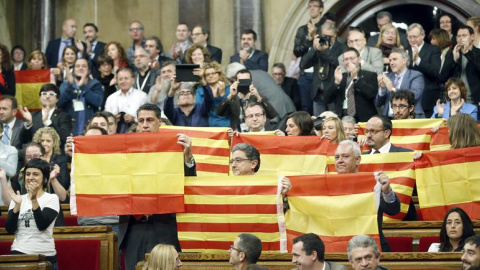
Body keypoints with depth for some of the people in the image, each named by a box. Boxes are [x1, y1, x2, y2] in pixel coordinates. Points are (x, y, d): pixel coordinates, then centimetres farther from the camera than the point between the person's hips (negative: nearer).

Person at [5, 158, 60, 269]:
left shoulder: (52, 198, -1)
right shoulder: (18, 199, 7)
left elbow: (42, 225, -13)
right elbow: (10, 230, -2)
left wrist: (34, 200, -21)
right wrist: (17, 205, -13)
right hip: (19, 253, 2)